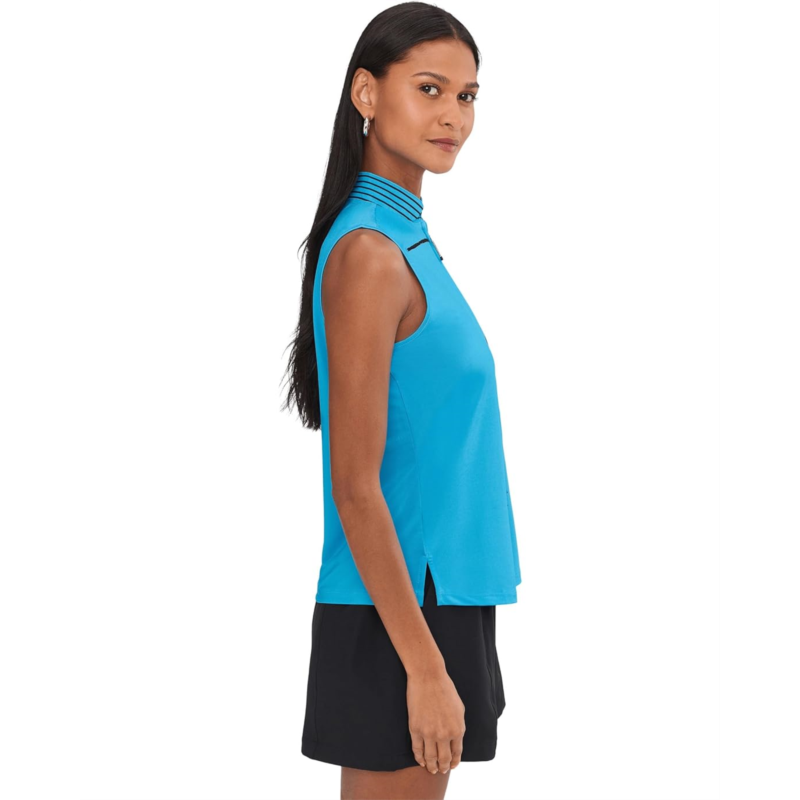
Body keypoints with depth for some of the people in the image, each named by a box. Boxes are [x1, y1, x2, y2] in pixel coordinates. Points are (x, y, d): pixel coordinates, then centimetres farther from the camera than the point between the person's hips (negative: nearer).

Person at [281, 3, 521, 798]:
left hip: (433, 603, 9)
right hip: (399, 615, -9)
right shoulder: (369, 254, -17)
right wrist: (424, 666, -20)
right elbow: (354, 488, -19)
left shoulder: (405, 239, 12)